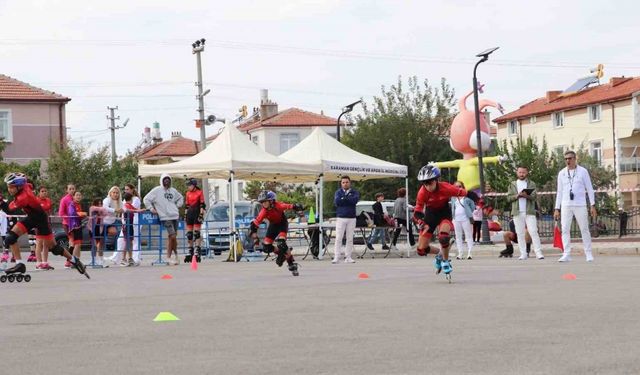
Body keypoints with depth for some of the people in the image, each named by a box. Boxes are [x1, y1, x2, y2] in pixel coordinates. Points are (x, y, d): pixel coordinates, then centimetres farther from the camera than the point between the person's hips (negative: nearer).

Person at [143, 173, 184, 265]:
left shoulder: (173, 190, 14)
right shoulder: (157, 190, -2)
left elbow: (181, 198, 30)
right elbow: (146, 199, 0)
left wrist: (177, 206, 16)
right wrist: (151, 209, -4)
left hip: (175, 216, 5)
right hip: (165, 217, -5)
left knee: (170, 237, 8)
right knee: (173, 236, -14)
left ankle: (168, 258, 17)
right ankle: (176, 254, 1)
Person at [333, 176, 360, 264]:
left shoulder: (354, 192, 9)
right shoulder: (338, 192, 9)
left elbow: (355, 200, -12)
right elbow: (336, 202, -10)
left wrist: (344, 198, -11)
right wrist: (349, 200, -12)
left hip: (351, 218, 1)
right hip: (340, 218, -1)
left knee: (350, 239, 2)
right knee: (338, 238, -7)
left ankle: (348, 257, 7)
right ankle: (336, 257, -7)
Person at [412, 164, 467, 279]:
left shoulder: (446, 188, -29)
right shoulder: (423, 192, -26)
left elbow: (464, 193, -16)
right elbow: (417, 212, -24)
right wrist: (420, 223, -43)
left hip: (444, 213, -2)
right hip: (430, 214, 2)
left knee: (443, 236, -35)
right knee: (421, 250, -4)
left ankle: (445, 260, -6)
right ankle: (439, 254, 30)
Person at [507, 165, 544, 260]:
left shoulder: (531, 184, 11)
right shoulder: (512, 185, 15)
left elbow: (534, 196, -1)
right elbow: (509, 197, 6)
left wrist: (527, 196, -21)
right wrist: (517, 196, -12)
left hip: (529, 212, -2)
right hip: (517, 212, 2)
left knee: (533, 232, -10)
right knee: (520, 234, 1)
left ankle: (538, 253, -13)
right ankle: (523, 254, 3)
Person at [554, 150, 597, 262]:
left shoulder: (583, 171, 2)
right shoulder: (562, 173, 10)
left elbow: (589, 189, 3)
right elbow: (559, 192, 13)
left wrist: (593, 205, -4)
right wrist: (557, 209, 8)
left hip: (580, 205, -2)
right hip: (566, 206, 2)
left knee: (584, 230, 0)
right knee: (565, 230, -5)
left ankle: (588, 254, 6)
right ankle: (566, 255, -4)